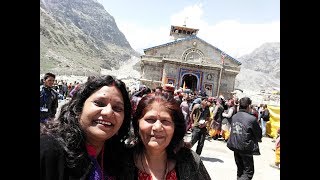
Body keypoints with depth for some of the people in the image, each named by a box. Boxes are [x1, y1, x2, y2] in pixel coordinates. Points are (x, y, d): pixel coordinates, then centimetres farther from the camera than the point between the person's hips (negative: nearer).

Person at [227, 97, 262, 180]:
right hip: (246, 148, -6)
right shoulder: (252, 119, -17)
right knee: (248, 172, 8)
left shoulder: (234, 117, 1)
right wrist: (255, 140, 14)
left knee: (240, 170, 22)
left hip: (235, 146, 6)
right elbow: (259, 135, -6)